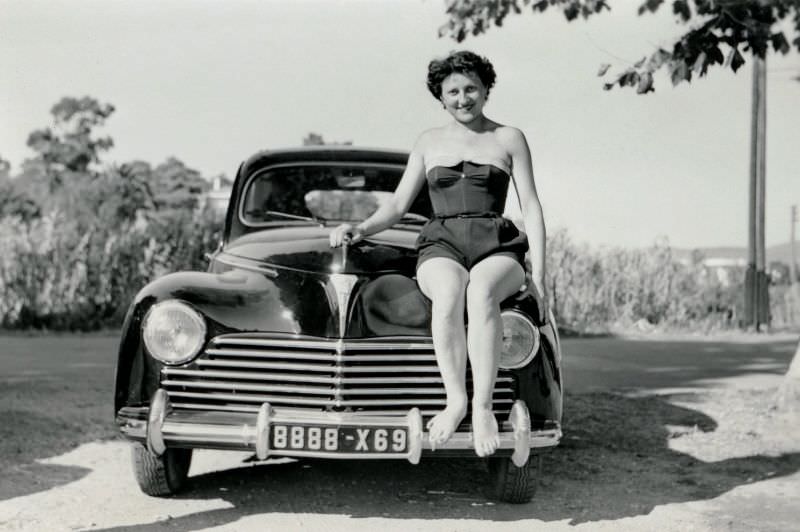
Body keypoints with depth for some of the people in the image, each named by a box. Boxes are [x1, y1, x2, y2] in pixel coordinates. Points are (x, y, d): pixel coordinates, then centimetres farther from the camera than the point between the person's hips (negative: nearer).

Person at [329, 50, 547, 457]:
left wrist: (538, 276, -3)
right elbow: (398, 206, 16)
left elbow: (531, 208, 8)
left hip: (497, 251, -1)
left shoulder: (509, 139, 13)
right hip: (441, 249, 1)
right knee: (449, 292, -39)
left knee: (481, 290, -40)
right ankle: (455, 400, -36)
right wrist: (360, 229, -5)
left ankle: (483, 404, -40)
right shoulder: (429, 142, 19)